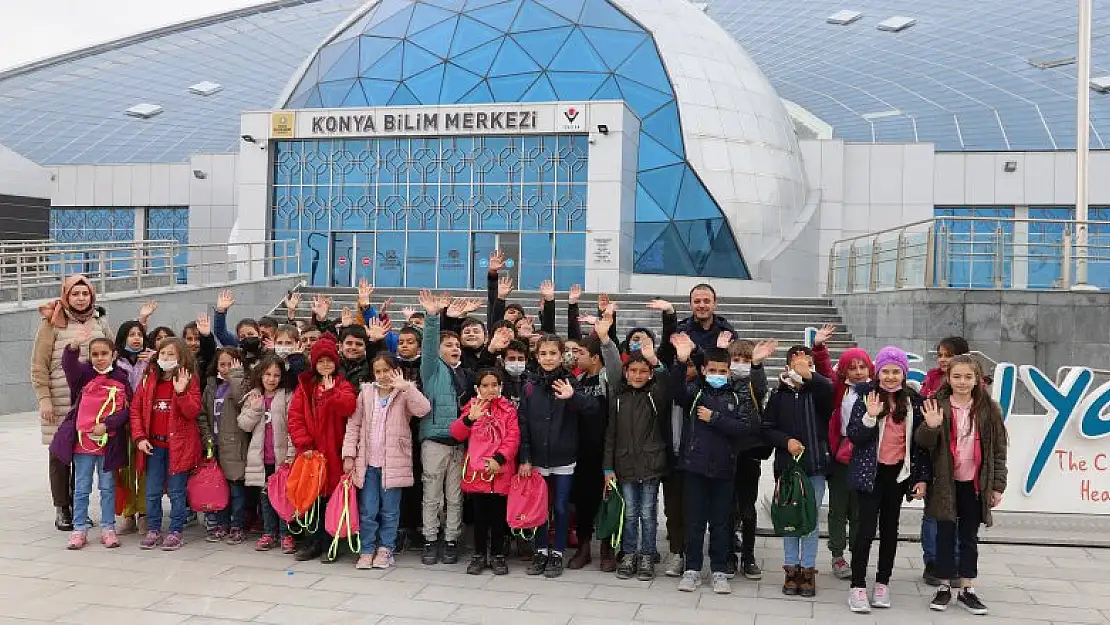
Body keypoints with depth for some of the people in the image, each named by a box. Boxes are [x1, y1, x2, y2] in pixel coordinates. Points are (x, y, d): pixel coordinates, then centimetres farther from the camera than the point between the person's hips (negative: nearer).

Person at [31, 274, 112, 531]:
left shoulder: (100, 323, 9)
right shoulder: (52, 324, -2)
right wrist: (44, 399, -9)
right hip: (60, 404, -3)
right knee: (60, 455, 4)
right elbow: (39, 366, -3)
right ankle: (61, 510, 14)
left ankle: (79, 506, 19)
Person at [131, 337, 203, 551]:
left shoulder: (189, 381, -4)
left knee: (176, 491, 4)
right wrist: (139, 437, -3)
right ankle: (153, 531, 23)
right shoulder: (148, 380, 6)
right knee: (152, 492, 11)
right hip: (154, 445, 4)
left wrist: (181, 391, -26)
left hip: (179, 444, -4)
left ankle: (176, 532, 14)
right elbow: (136, 409, 6)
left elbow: (193, 412, -12)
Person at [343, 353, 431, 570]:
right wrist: (349, 455, 2)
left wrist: (405, 386, -25)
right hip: (368, 462, 2)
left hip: (393, 463, -2)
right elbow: (354, 425, 8)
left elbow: (424, 409, -22)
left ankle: (385, 550, 19)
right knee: (367, 511, 5)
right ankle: (366, 551, 16)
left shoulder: (404, 395, -2)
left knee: (390, 511, 7)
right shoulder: (366, 393, 7)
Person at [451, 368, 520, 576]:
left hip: (500, 471, -1)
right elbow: (457, 434, -1)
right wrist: (470, 418, -18)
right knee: (479, 514, 9)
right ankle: (479, 555, 21)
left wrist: (499, 458, -17)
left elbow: (513, 438, -6)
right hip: (476, 471, 1)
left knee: (498, 514, 7)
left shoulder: (508, 409, 2)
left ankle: (498, 555, 19)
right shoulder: (471, 408, 7)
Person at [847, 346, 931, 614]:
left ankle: (883, 583, 23)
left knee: (890, 527, 12)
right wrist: (870, 416, -26)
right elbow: (854, 436, -10)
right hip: (870, 472, -3)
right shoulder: (866, 397, -7)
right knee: (867, 528, -6)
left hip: (899, 473, 3)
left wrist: (923, 477, 3)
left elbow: (920, 441, 5)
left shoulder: (913, 401, 1)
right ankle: (857, 587, 1)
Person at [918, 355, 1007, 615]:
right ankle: (944, 587, 19)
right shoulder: (938, 406, -4)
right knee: (945, 535, 8)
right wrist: (930, 427, -25)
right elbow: (924, 444, -4)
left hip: (975, 484, 1)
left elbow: (999, 449, 3)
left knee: (969, 537, 10)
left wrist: (998, 485, 1)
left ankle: (967, 589, 19)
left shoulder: (989, 409, -1)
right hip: (945, 483, -1)